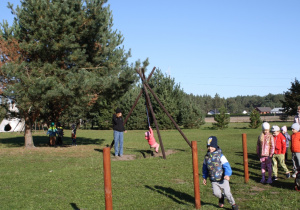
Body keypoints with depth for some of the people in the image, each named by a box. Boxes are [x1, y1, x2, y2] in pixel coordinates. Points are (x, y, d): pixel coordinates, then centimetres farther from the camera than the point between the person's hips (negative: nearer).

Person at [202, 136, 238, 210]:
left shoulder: (220, 156, -10)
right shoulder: (207, 157, 3)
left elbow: (226, 166, -17)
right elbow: (205, 167, 16)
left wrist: (227, 174, -32)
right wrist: (204, 177, 19)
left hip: (223, 179, -3)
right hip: (213, 180, 3)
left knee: (227, 193, -6)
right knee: (216, 193, -12)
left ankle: (233, 204, 21)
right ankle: (221, 197, 24)